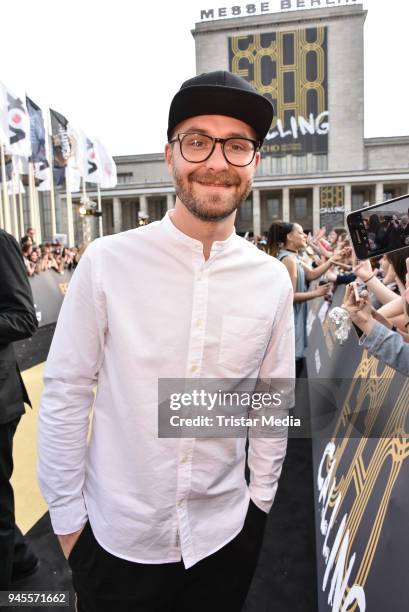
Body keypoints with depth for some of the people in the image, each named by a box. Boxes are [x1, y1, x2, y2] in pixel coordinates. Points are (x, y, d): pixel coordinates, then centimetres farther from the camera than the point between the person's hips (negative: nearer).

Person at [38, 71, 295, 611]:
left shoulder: (273, 280, -7)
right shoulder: (107, 262, -15)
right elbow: (66, 392, -9)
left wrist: (261, 497, 8)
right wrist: (66, 516, -3)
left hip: (226, 535, 2)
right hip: (116, 535, -1)